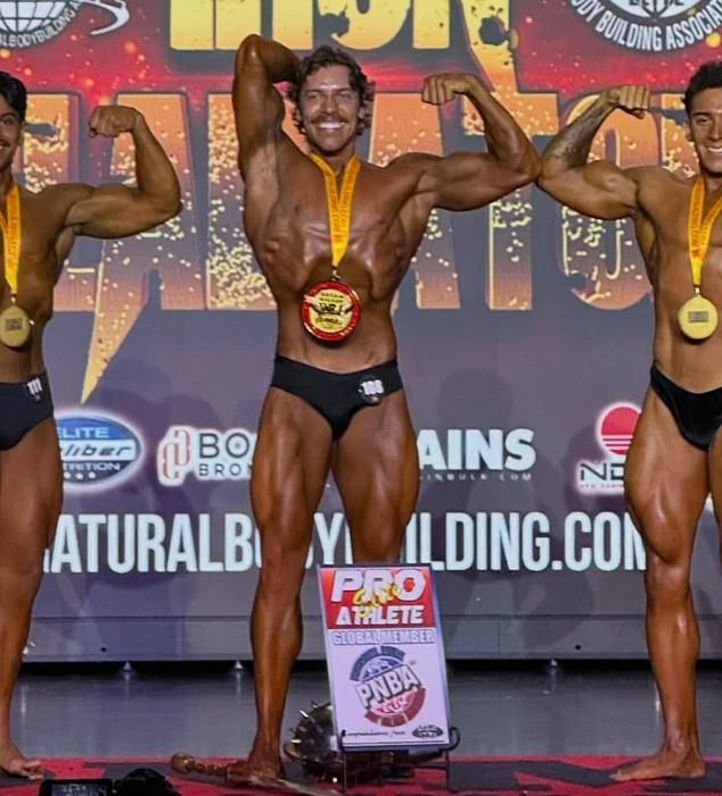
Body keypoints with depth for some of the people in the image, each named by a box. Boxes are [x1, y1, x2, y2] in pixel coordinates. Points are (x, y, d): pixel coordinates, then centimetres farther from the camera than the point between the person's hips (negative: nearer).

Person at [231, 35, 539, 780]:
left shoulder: (409, 182, 10)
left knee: (382, 569, 3)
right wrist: (299, 69, 21)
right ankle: (266, 744, -6)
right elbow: (254, 53, 4)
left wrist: (475, 91, 7)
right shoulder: (273, 169, 4)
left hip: (378, 393, 2)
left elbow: (518, 165, 16)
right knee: (281, 565, -6)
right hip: (295, 391, -2)